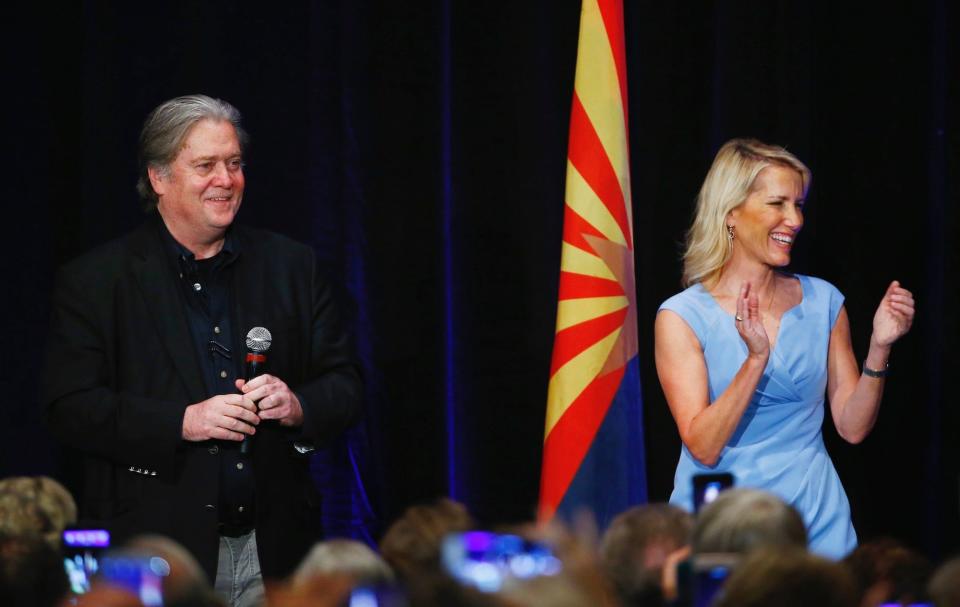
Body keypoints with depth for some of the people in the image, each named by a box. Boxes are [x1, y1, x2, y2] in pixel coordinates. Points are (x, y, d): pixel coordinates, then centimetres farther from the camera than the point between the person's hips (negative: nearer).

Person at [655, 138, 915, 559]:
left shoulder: (822, 302, 6)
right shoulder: (683, 317, -6)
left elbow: (852, 427, 5)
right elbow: (703, 447, -14)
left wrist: (879, 347, -9)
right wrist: (756, 359, -23)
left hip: (814, 518, 3)